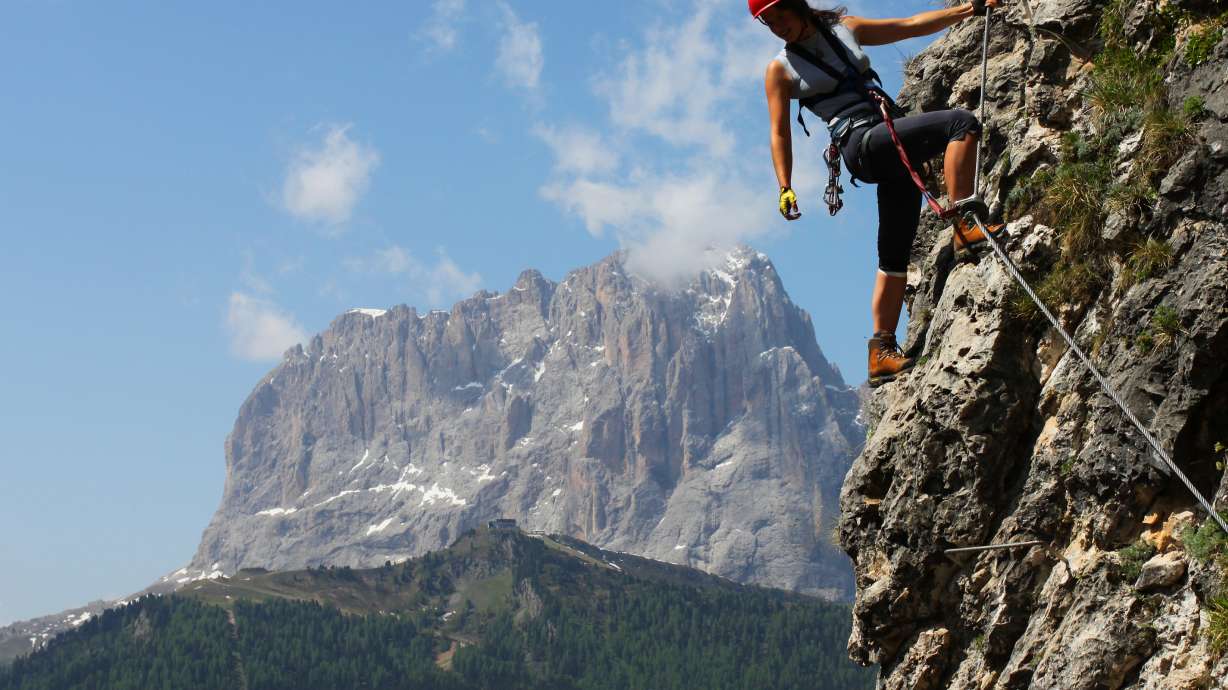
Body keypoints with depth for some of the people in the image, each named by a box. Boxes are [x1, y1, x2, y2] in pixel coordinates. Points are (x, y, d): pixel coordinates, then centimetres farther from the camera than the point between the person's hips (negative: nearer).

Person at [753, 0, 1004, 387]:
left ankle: (881, 352, 8)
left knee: (895, 255, 4)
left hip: (896, 145, 6)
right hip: (862, 144, -5)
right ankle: (963, 226, -26)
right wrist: (785, 188, -8)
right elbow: (780, 133, 3)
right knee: (962, 122, -24)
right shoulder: (781, 70, 7)